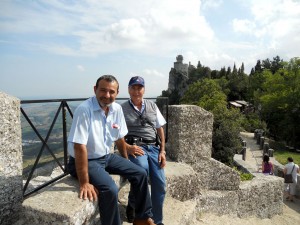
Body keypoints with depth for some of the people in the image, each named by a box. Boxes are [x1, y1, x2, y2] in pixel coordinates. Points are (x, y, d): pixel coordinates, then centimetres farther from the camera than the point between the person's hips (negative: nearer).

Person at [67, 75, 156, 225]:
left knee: (140, 174, 3)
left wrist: (126, 162, 16)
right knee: (110, 189, -28)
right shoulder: (84, 110, -25)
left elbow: (119, 138, 8)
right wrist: (84, 183, -28)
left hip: (106, 157, 7)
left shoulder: (117, 109, -4)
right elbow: (80, 147, -28)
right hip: (86, 160, -7)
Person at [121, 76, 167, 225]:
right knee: (142, 167, -35)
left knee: (160, 184, -8)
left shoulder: (152, 106, 14)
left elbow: (160, 129, 14)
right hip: (134, 147, -4)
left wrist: (162, 151, 5)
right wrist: (128, 148, -17)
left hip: (153, 147, 4)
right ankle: (132, 206, -7)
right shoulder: (122, 108, 3)